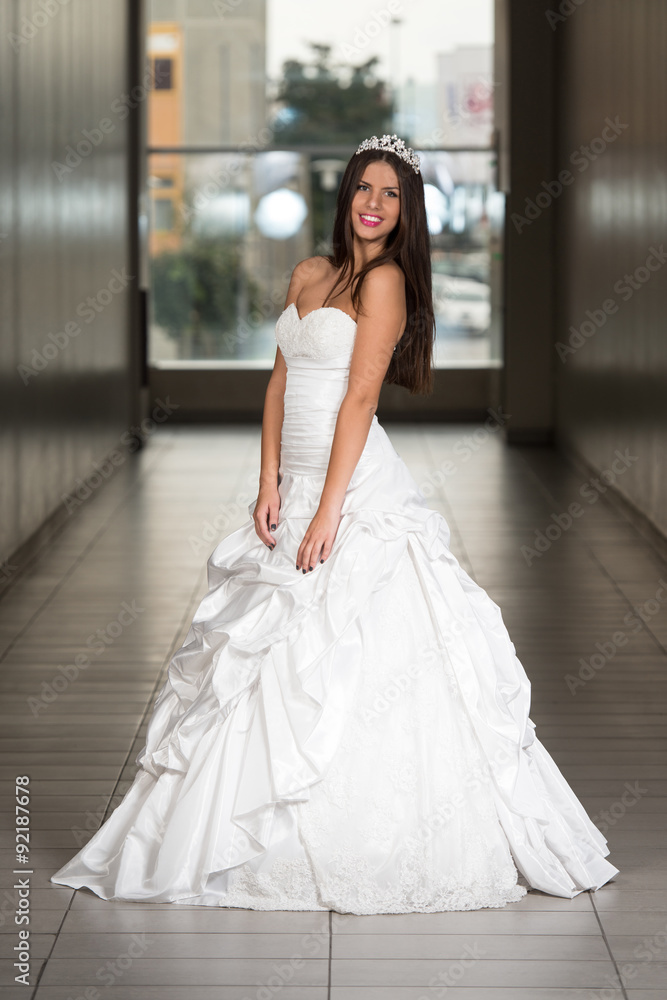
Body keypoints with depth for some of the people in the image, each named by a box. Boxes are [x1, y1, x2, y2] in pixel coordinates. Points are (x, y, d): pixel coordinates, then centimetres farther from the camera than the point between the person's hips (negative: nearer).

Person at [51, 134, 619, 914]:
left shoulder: (387, 280, -7)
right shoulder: (308, 275, 15)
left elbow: (361, 397, -13)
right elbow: (280, 383, 14)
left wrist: (327, 512, -18)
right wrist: (270, 485, 2)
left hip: (357, 488, -7)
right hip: (295, 484, 8)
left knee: (356, 665, -8)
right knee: (279, 661, 9)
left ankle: (376, 847, 0)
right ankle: (278, 835, 17)